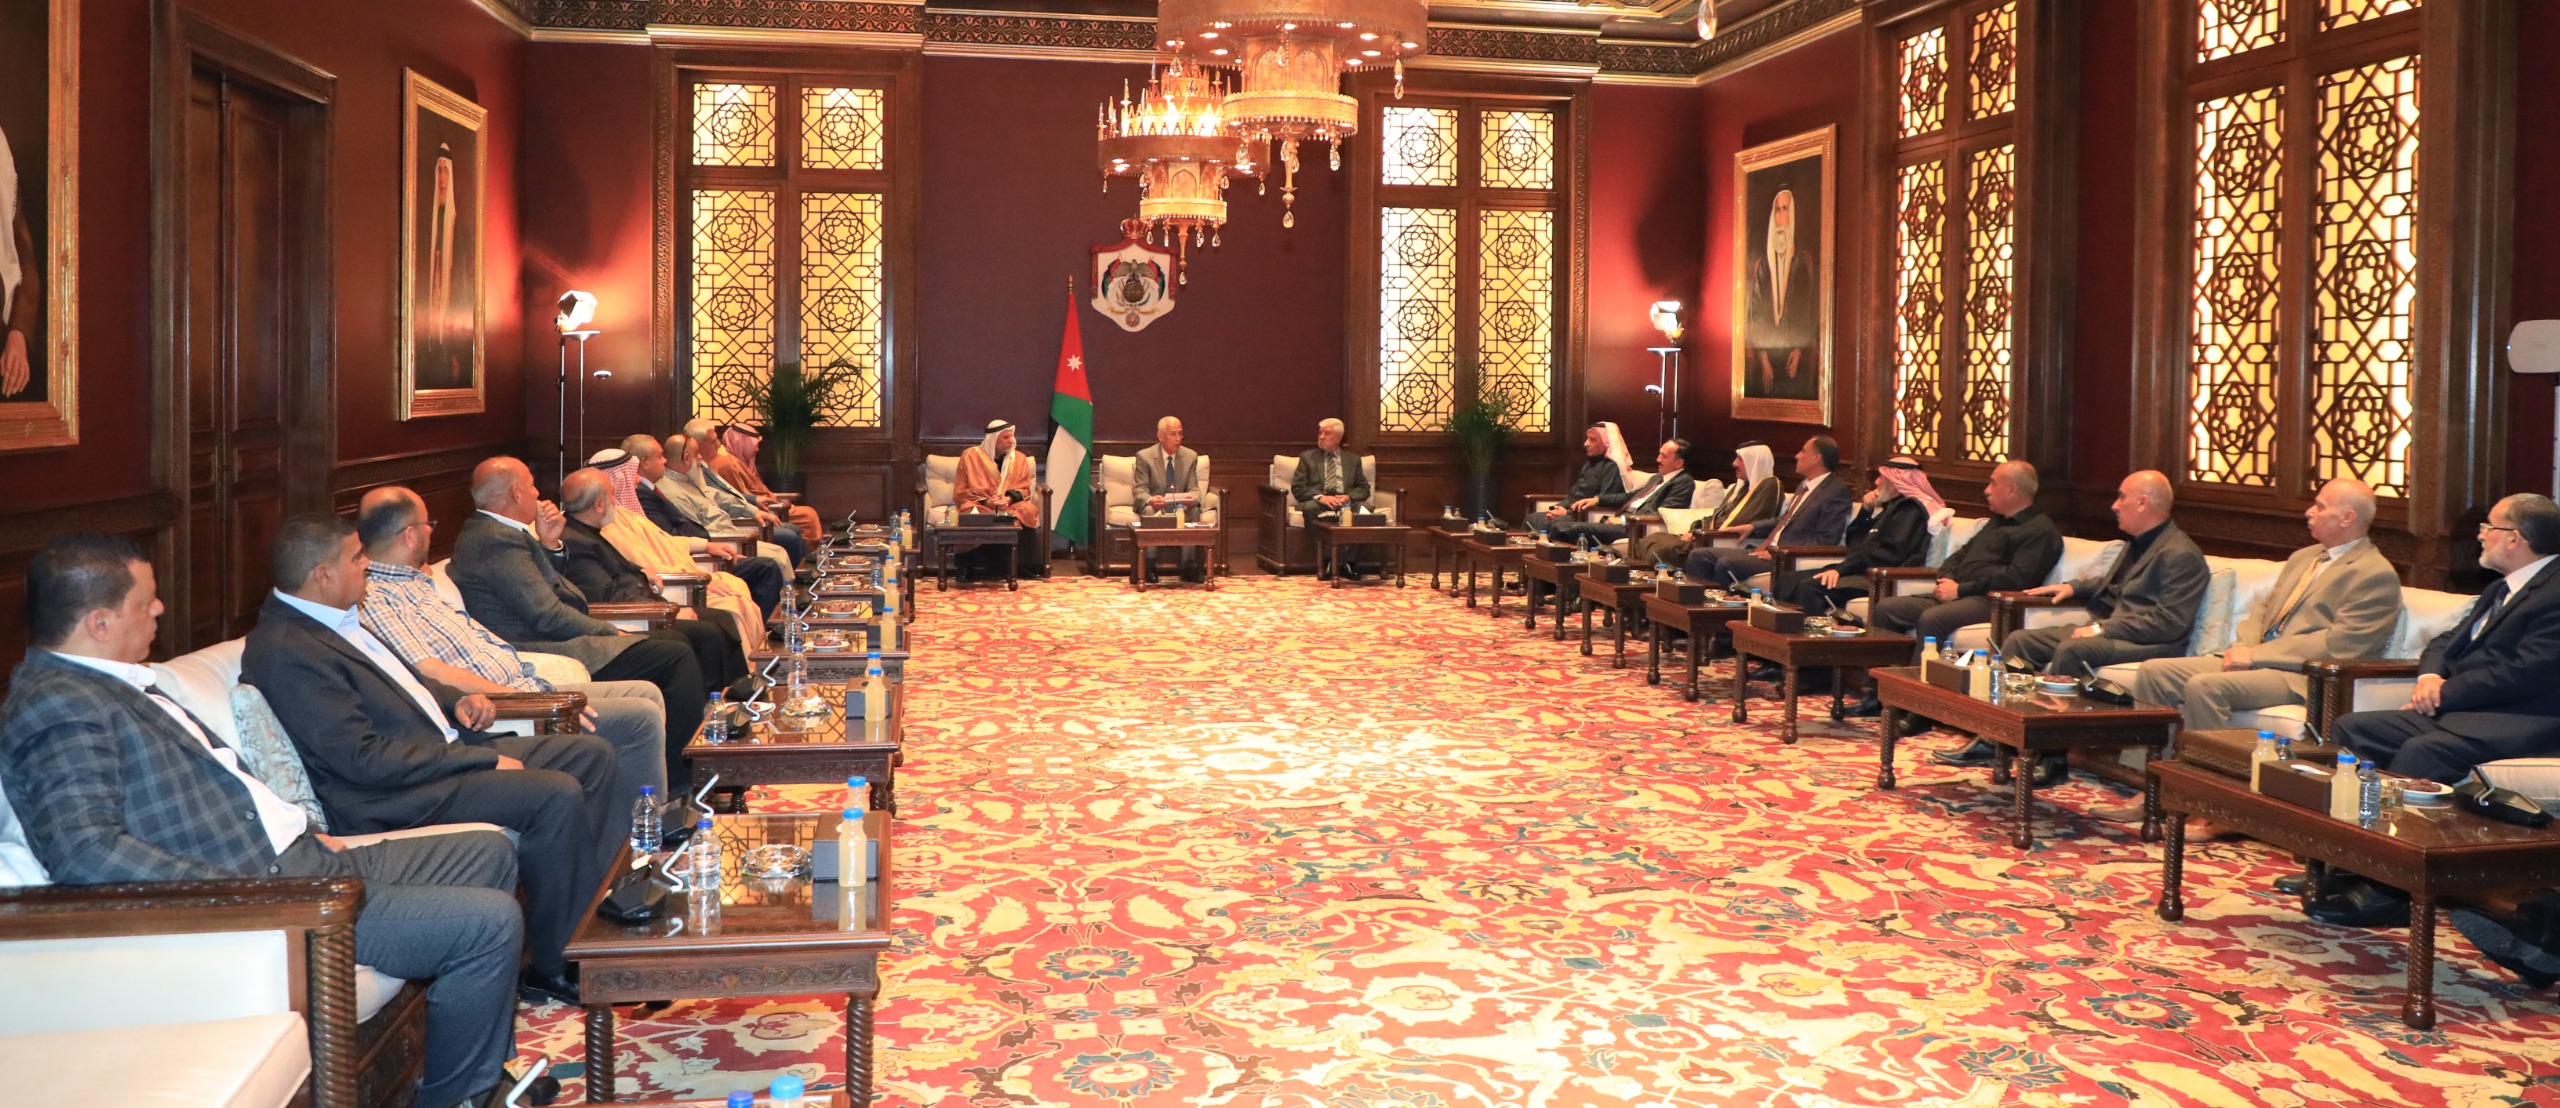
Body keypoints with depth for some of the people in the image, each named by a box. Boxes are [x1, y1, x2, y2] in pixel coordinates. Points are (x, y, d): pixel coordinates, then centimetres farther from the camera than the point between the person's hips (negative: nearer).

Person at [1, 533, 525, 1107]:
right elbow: (83, 850, -28)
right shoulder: (56, 705, -16)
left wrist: (308, 831, 12)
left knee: (490, 851, 17)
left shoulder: (119, 685, 16)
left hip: (300, 859, 11)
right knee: (492, 923, -17)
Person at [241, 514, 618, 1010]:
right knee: (556, 794, -26)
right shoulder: (285, 651, -19)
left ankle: (596, 903, 11)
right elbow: (364, 758, -24)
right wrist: (484, 760, -21)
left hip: (447, 749, 11)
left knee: (592, 755, 6)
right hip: (394, 796, -11)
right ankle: (552, 964, -12)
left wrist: (456, 701, 7)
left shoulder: (337, 620, 12)